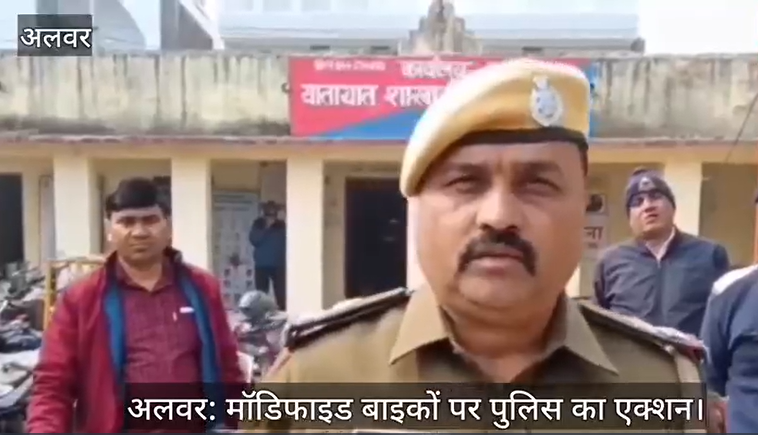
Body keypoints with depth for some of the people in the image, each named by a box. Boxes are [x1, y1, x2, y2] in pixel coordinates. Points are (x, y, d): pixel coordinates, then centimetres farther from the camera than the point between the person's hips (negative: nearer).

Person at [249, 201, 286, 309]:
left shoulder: (281, 225, 6)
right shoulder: (258, 224, 5)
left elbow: (286, 243, 4)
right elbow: (254, 240, -7)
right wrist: (266, 228, -15)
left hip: (278, 265, 0)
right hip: (261, 265, 0)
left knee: (281, 294, -4)